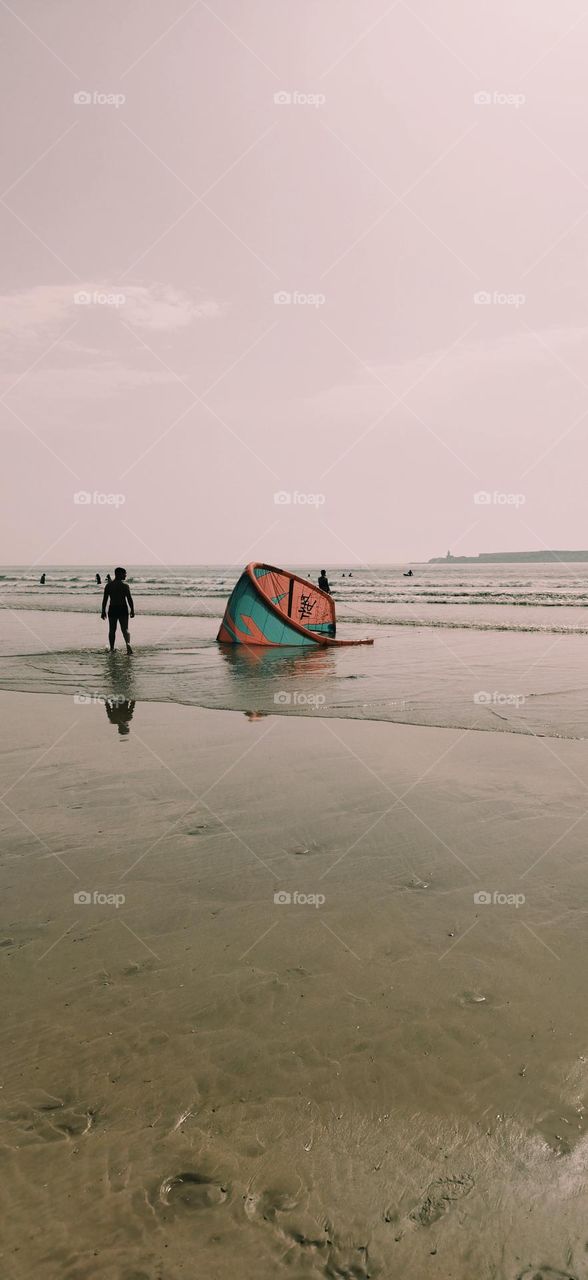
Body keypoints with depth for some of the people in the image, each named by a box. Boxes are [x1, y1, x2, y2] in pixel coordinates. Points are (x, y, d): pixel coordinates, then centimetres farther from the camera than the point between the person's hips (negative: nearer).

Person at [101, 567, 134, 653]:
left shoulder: (108, 585, 4)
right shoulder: (124, 585, -5)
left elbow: (105, 599, 3)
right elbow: (129, 599, -8)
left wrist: (103, 611, 8)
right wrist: (132, 610, -4)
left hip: (112, 609, 2)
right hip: (123, 608, -2)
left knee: (112, 630, 13)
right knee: (125, 629, -2)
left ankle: (112, 649, 17)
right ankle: (128, 643, -28)